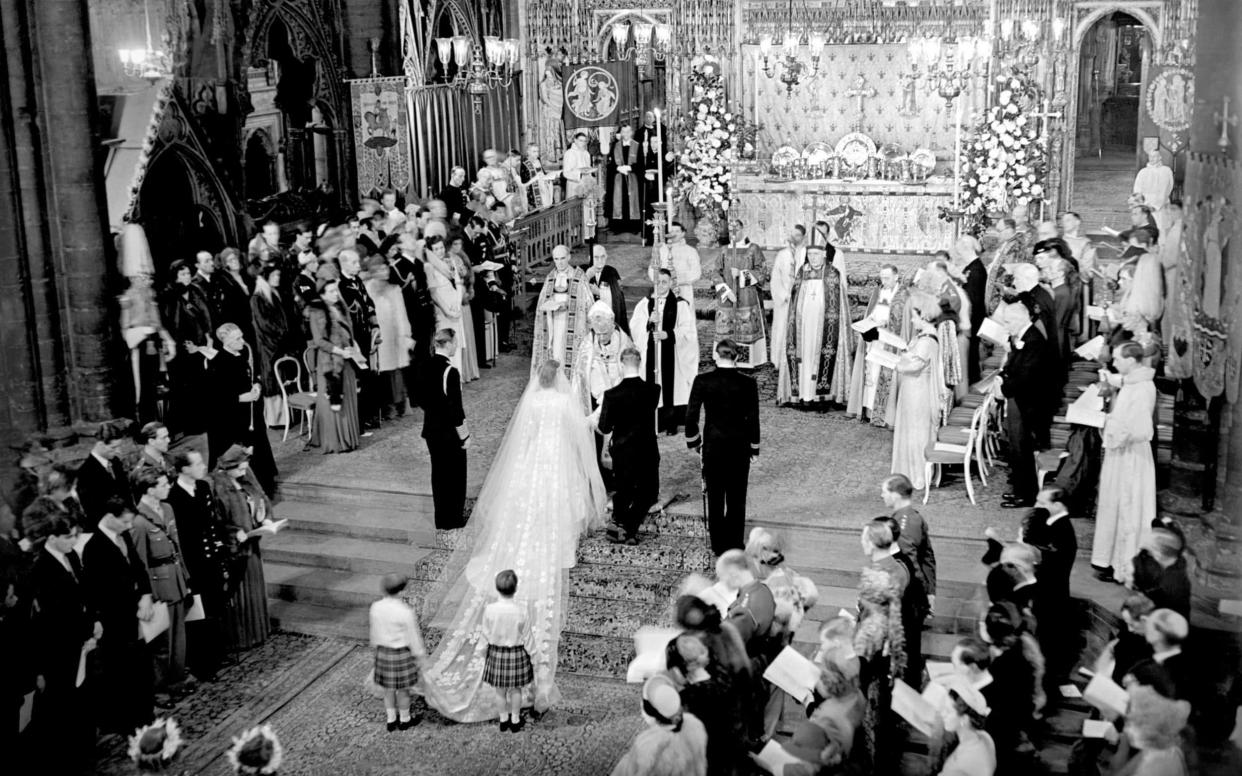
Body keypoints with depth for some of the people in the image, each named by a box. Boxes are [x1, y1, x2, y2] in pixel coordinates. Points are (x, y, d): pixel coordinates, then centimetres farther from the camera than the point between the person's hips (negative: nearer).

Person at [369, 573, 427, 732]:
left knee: (388, 688, 20)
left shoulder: (375, 607, -11)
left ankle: (391, 720, 33)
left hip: (383, 652, 5)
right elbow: (413, 636, -16)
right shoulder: (406, 612, -26)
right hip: (402, 654, -5)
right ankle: (405, 720, 32)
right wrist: (421, 656, -3)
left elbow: (374, 631, 4)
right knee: (403, 689, 14)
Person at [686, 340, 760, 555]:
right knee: (736, 497, 11)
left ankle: (718, 545, 18)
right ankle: (735, 544, 15)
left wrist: (693, 441, 8)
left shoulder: (702, 381, -9)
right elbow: (753, 419, -6)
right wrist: (753, 448, 6)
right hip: (739, 445, 0)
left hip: (712, 444, 0)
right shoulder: (747, 384, -10)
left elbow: (691, 415, -7)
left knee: (715, 497, 12)